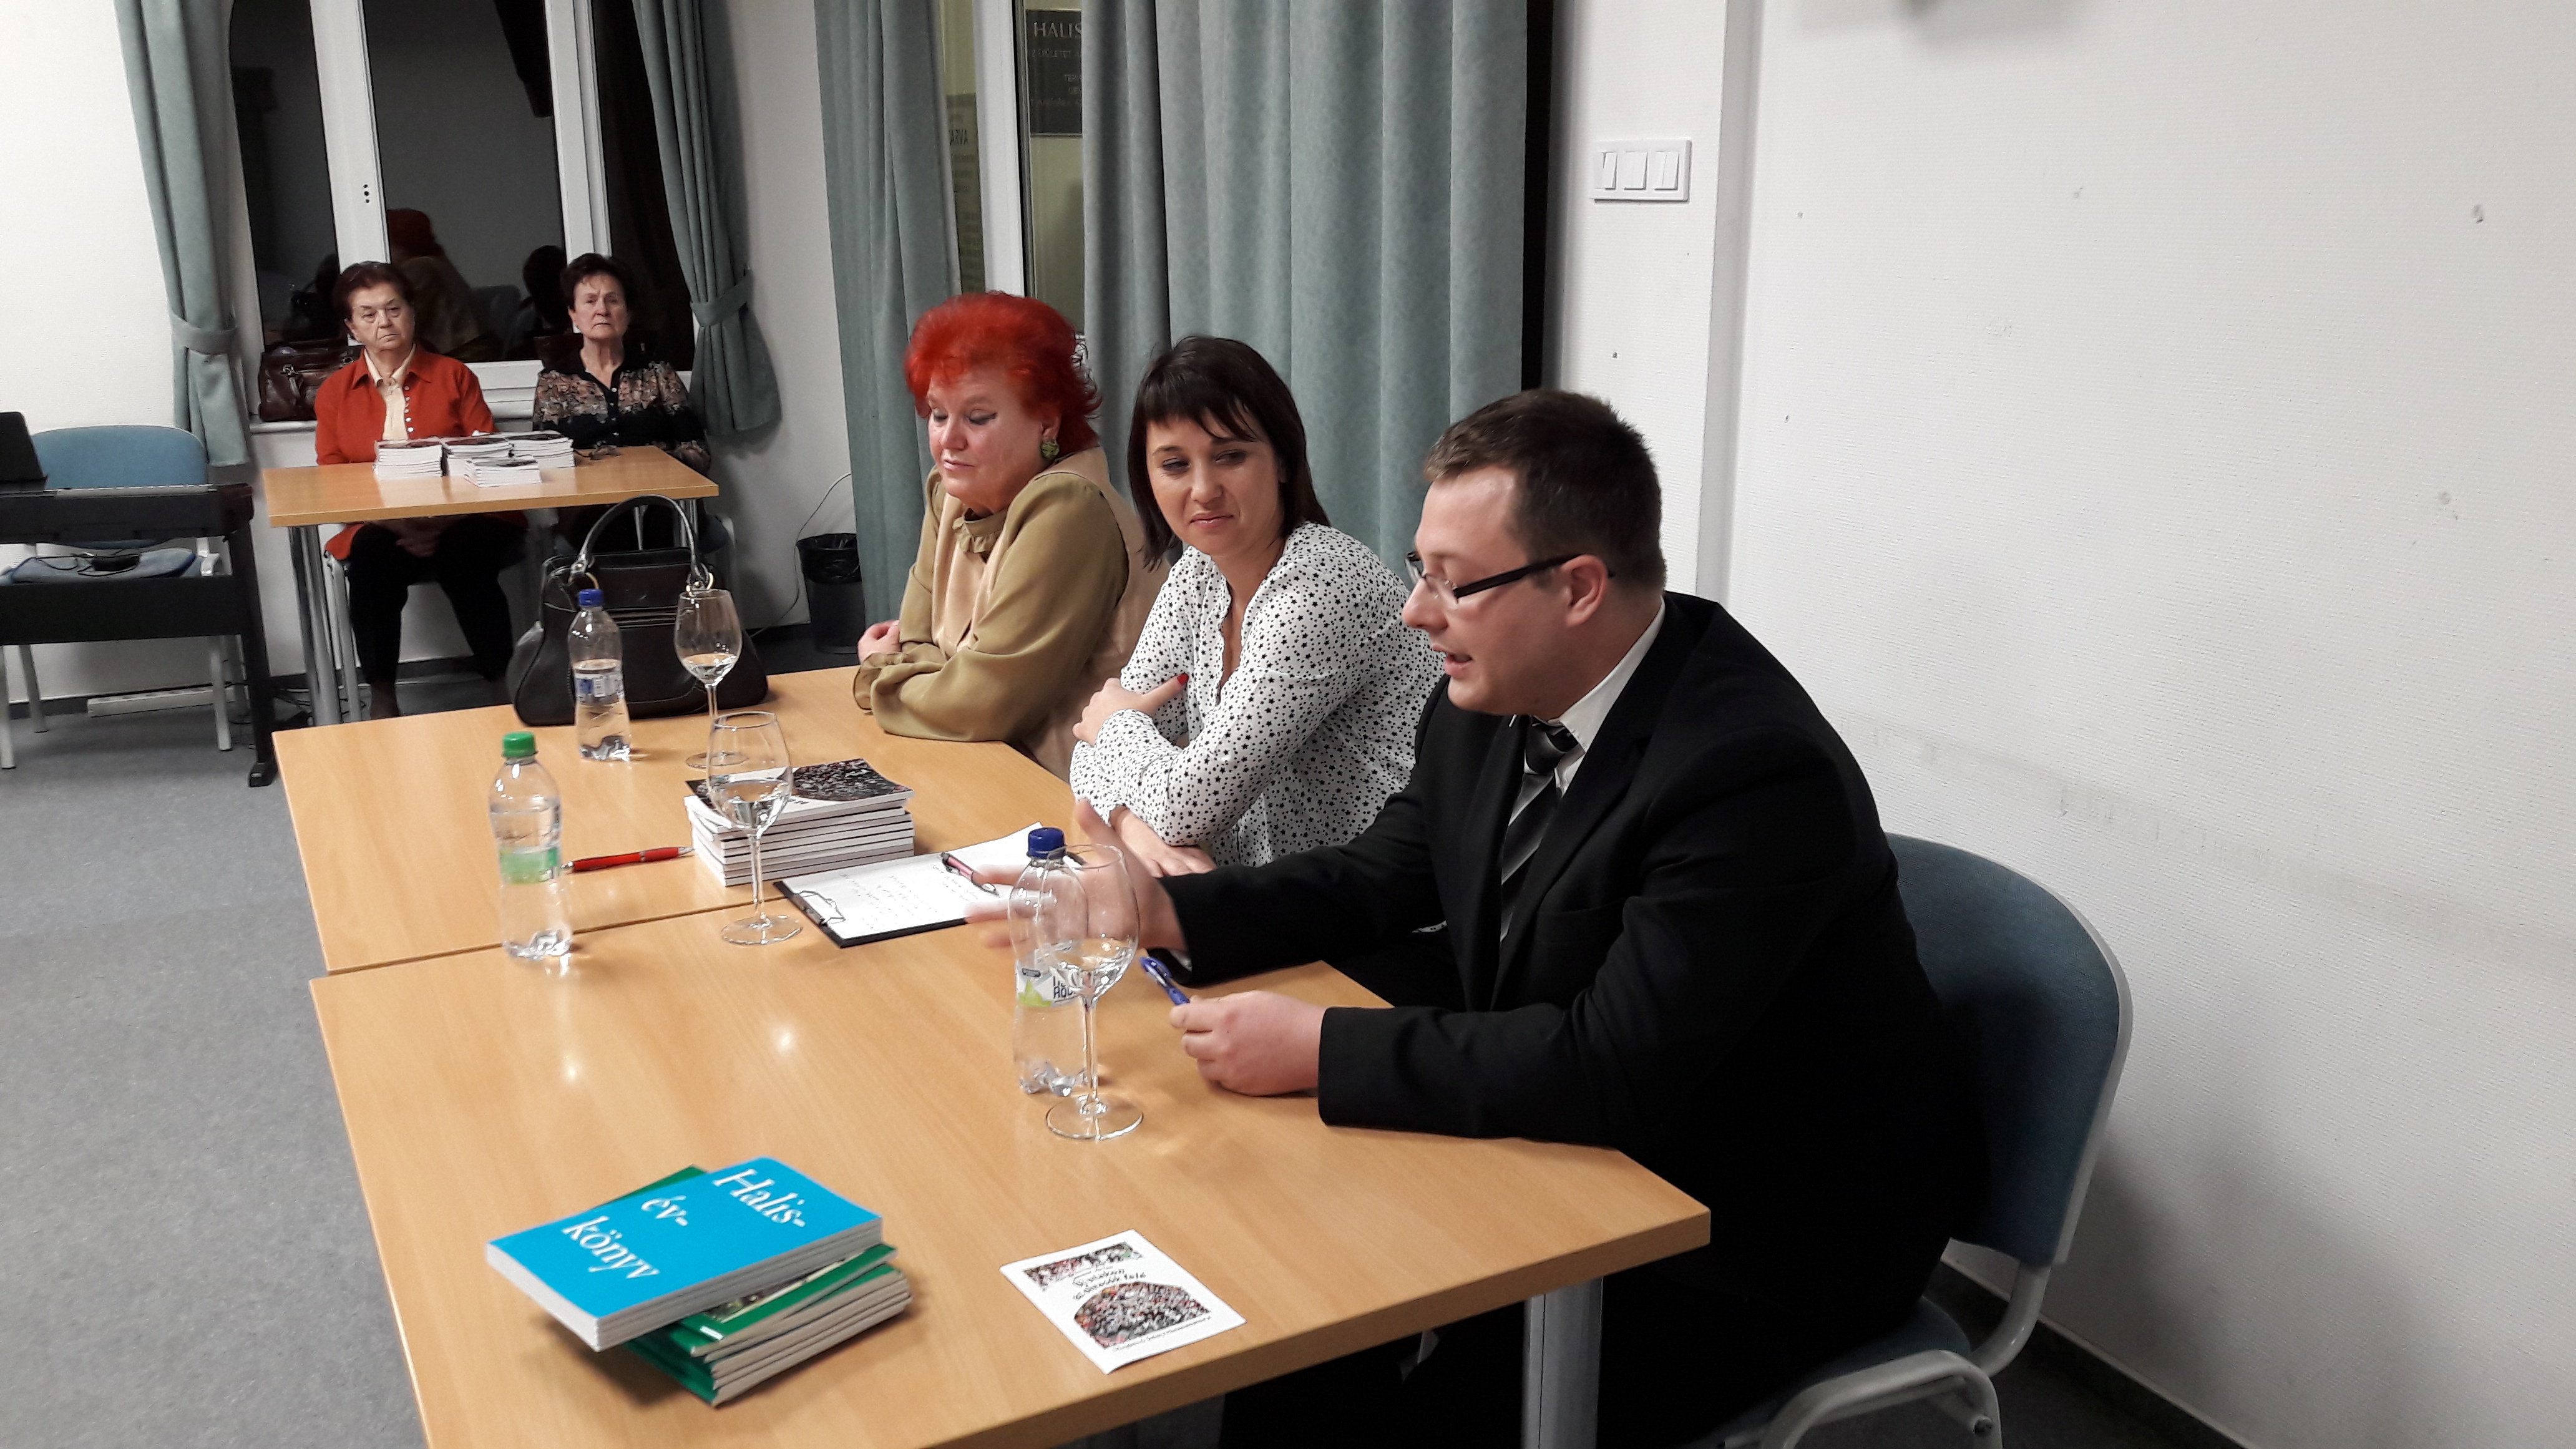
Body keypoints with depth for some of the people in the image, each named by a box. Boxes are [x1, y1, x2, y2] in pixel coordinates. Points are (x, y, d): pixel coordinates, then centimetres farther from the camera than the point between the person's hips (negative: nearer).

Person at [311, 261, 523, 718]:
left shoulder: (454, 376, 10)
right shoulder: (333, 393, 13)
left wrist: (442, 524, -15)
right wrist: (394, 524, -14)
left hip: (459, 524, -1)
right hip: (378, 528, 1)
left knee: (464, 553, -34)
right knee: (372, 556, -33)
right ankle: (380, 694, -21)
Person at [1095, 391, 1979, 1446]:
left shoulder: (1755, 769, -30)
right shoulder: (1493, 698, -4)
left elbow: (1613, 1065, -34)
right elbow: (1383, 876, 8)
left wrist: (1317, 1050, -31)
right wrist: (1163, 909, -6)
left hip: (1768, 1240, -7)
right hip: (1585, 1147, 7)